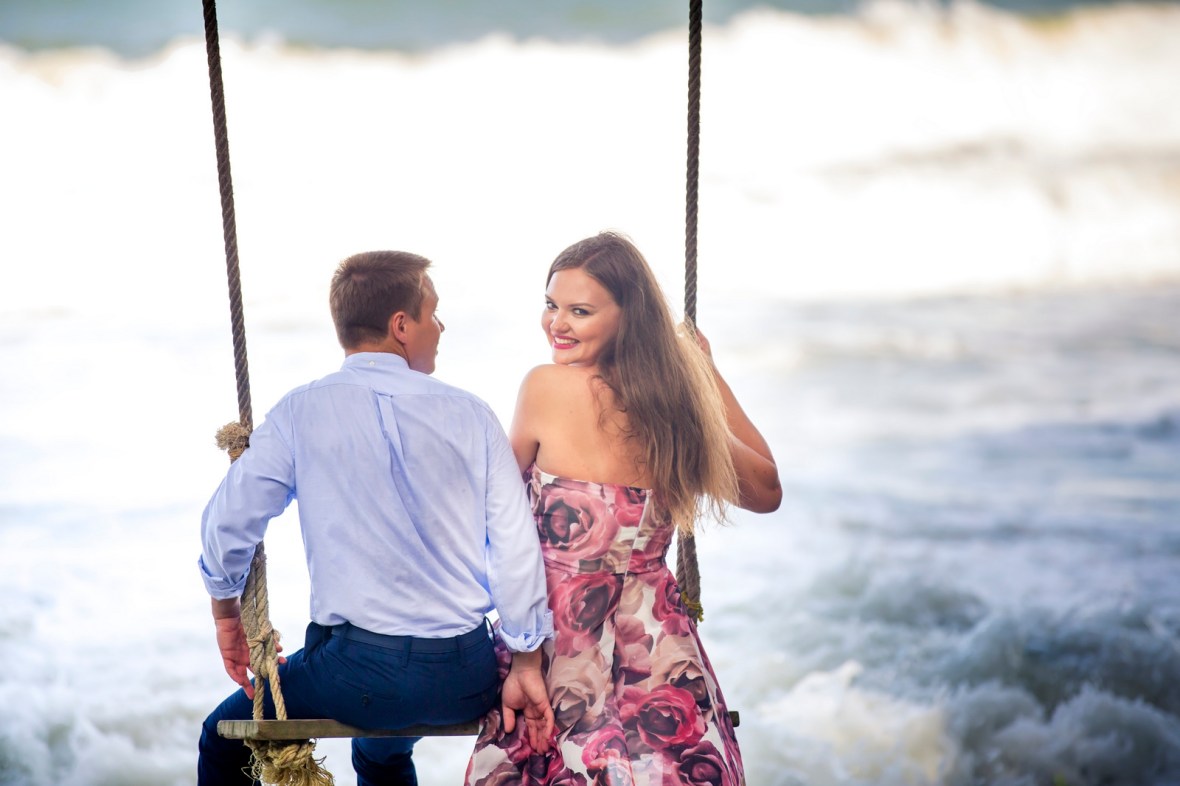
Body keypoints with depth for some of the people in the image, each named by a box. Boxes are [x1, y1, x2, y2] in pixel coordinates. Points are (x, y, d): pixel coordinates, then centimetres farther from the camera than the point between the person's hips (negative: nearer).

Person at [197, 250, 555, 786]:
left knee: (226, 741, 22)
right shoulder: (471, 416, -2)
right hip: (467, 681, 3)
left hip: (359, 670, -3)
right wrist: (525, 665, 6)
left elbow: (227, 522, -3)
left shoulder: (301, 412, -6)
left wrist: (227, 612, 15)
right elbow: (517, 546, -4)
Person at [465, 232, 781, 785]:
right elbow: (767, 492, 14)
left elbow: (512, 486, 6)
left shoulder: (545, 387, -13)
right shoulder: (678, 399, -2)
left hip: (560, 635, -4)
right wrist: (707, 373, 17)